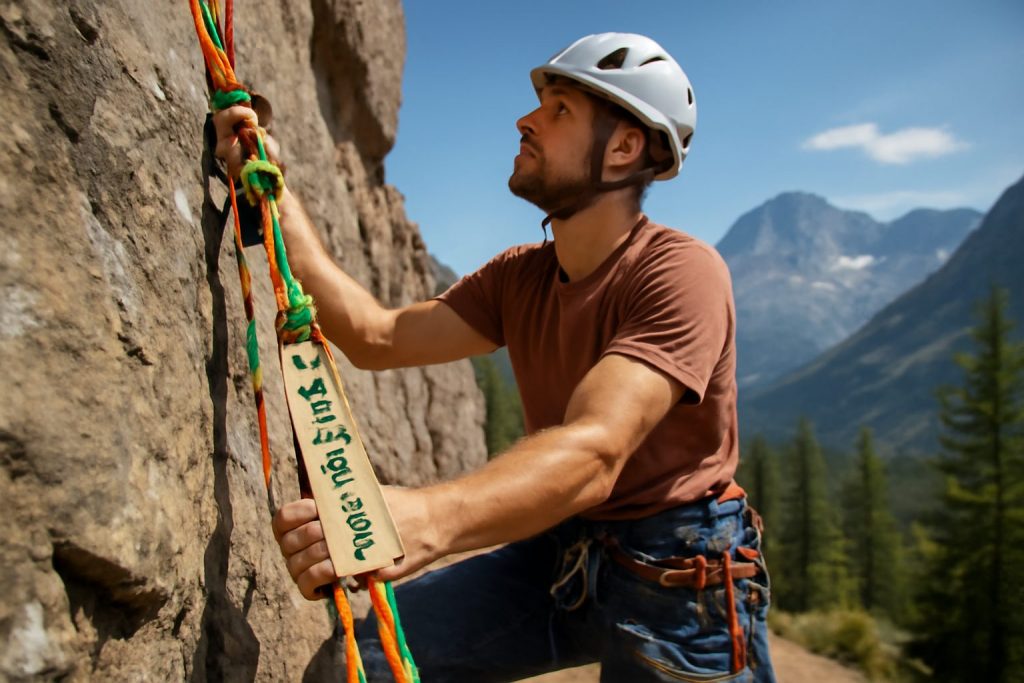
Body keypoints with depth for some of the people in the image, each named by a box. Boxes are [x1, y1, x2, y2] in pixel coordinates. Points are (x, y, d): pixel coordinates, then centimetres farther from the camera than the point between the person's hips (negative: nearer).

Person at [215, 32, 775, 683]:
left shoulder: (681, 269, -19)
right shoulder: (520, 276, 3)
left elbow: (595, 454, -33)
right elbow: (376, 337, -4)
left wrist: (432, 518, -49)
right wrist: (275, 194, -1)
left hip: (681, 579, -5)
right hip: (560, 554, 5)